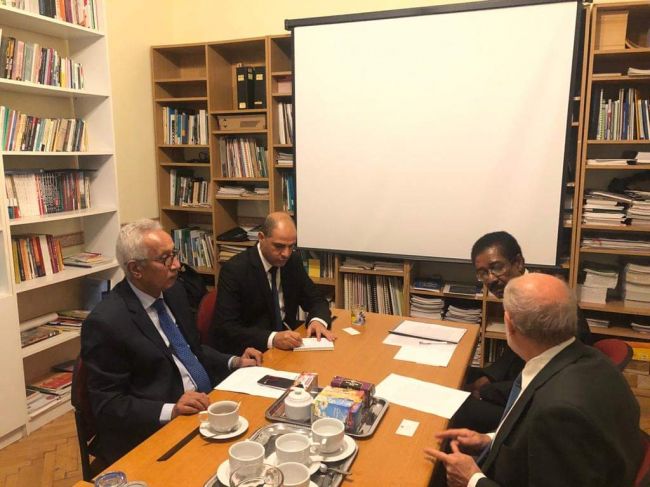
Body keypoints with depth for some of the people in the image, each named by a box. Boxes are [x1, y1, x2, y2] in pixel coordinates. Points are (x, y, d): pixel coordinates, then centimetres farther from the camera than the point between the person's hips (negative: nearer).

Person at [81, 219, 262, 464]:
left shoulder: (173, 291, 6)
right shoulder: (106, 322, -16)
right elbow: (107, 405, -13)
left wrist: (233, 362, 3)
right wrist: (170, 410, -24)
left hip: (207, 404, 8)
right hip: (157, 431, -7)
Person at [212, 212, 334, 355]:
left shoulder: (293, 260, 1)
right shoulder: (234, 269, -15)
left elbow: (316, 300, 9)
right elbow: (224, 328, -19)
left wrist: (318, 321, -14)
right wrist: (272, 339, -32)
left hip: (288, 344, 6)